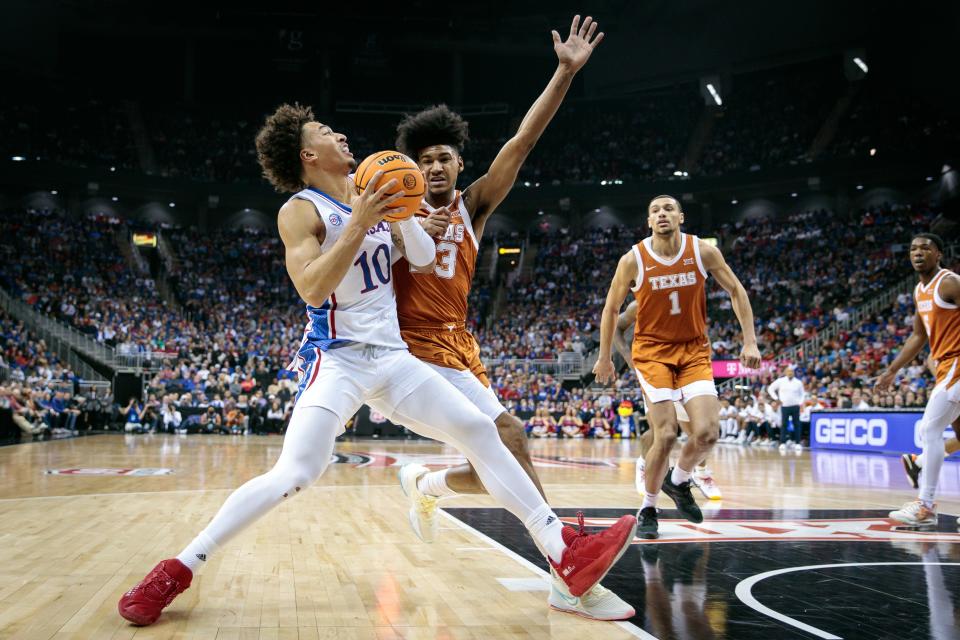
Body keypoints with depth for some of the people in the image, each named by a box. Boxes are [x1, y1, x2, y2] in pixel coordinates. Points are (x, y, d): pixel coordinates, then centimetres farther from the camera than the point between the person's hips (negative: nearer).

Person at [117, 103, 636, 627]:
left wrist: (402, 212, -8)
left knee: (478, 431, 1)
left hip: (392, 357, 7)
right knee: (295, 473, -22)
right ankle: (178, 569, -6)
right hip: (337, 360, -6)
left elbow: (424, 258, 9)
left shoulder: (370, 196, 11)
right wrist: (360, 223, -25)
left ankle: (565, 553, 7)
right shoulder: (301, 211, -7)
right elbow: (312, 288, -21)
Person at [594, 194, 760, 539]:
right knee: (666, 435, -13)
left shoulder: (703, 251, -6)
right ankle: (648, 509, 10)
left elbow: (736, 291, 5)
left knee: (707, 432, -12)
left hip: (694, 351, 2)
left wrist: (750, 341, -1)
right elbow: (611, 307, 3)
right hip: (652, 352, -2)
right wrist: (604, 357, 5)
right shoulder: (633, 260, -10)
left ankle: (678, 482, 21)